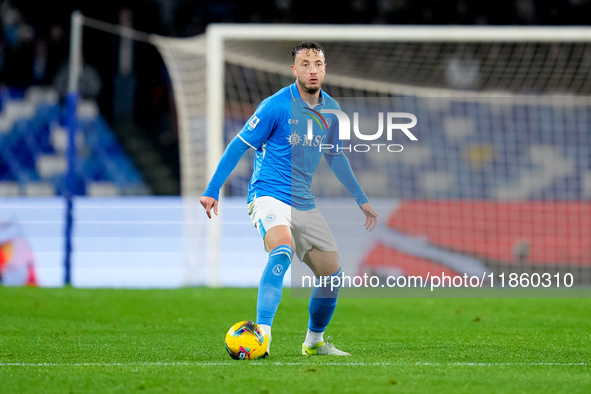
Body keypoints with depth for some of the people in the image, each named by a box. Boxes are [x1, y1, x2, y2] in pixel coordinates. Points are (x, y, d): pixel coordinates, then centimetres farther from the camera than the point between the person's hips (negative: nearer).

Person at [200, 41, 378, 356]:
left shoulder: (330, 109, 7)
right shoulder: (276, 106, -13)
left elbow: (335, 157, 22)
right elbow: (238, 146, -8)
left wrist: (361, 200, 23)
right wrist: (212, 191, -11)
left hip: (305, 203, 7)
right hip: (269, 195, -7)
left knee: (332, 273, 7)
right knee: (282, 249, -35)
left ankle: (314, 341, 29)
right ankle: (262, 330, -40)